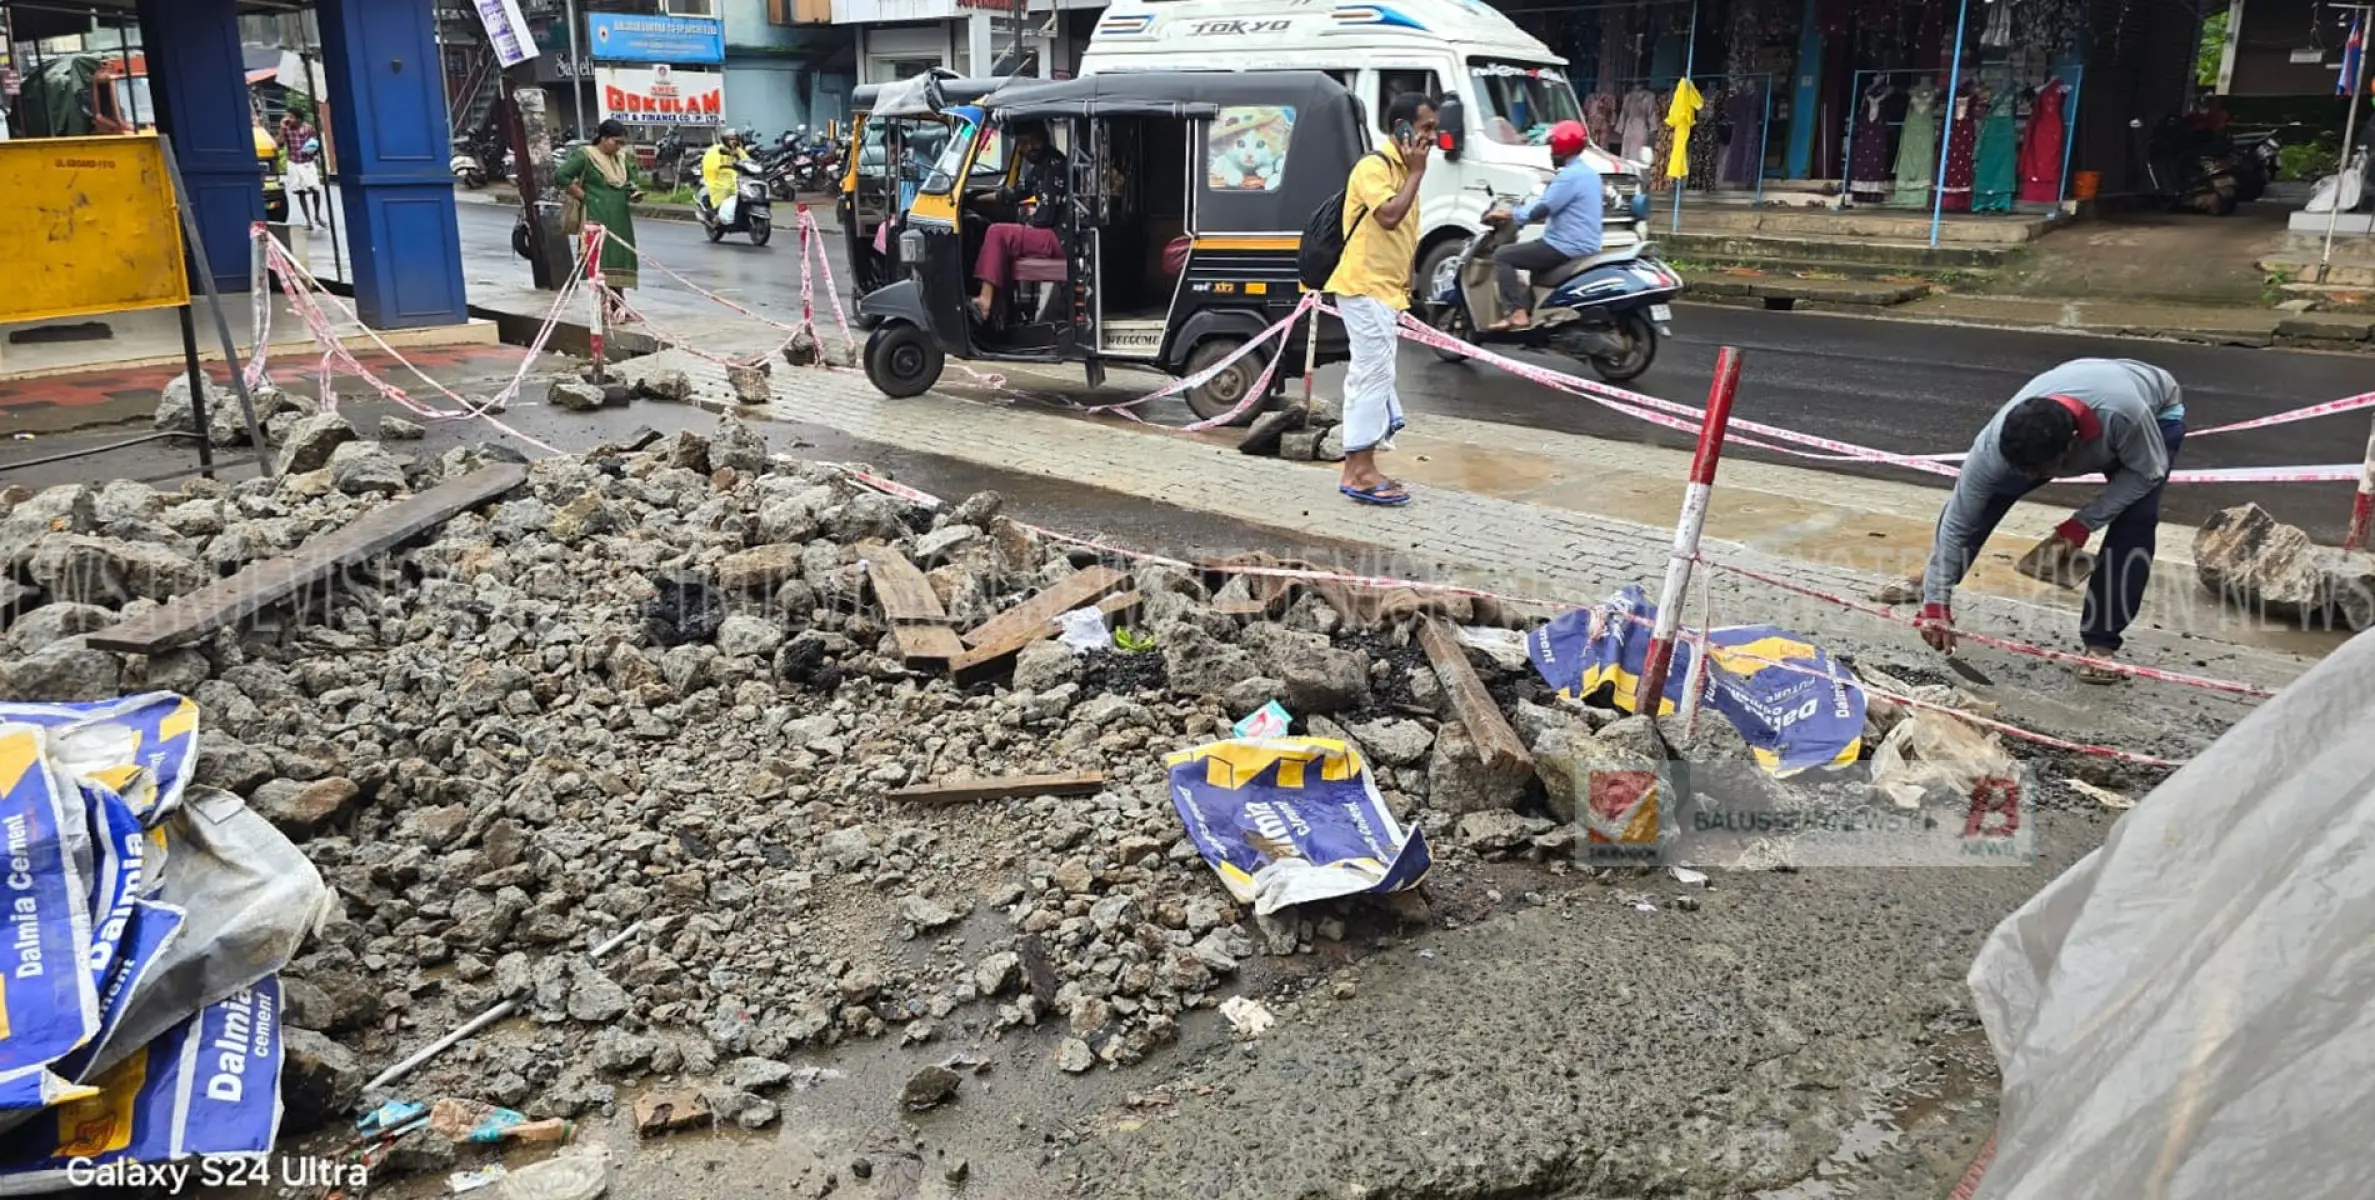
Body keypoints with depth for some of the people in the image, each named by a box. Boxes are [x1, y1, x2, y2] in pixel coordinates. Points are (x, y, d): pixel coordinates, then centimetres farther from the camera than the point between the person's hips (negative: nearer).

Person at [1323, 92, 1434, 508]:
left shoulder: (1402, 169, 18)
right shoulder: (1374, 166, -12)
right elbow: (1388, 215, -26)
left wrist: (1402, 287, 17)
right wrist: (1416, 173, -15)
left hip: (1383, 290, 10)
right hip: (1365, 289, -10)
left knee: (1371, 376, 10)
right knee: (1373, 375, -11)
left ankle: (1361, 467, 15)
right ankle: (1359, 472, -9)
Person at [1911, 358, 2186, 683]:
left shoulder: (2122, 413, -47)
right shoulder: (1994, 445, -38)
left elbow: (2148, 473, -26)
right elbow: (1955, 523, -30)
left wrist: (2081, 525, -33)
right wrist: (1936, 606, -31)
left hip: (2156, 411, -2)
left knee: (2134, 521, -24)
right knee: (1987, 496, -13)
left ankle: (2101, 644, -13)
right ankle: (1925, 586, 7)